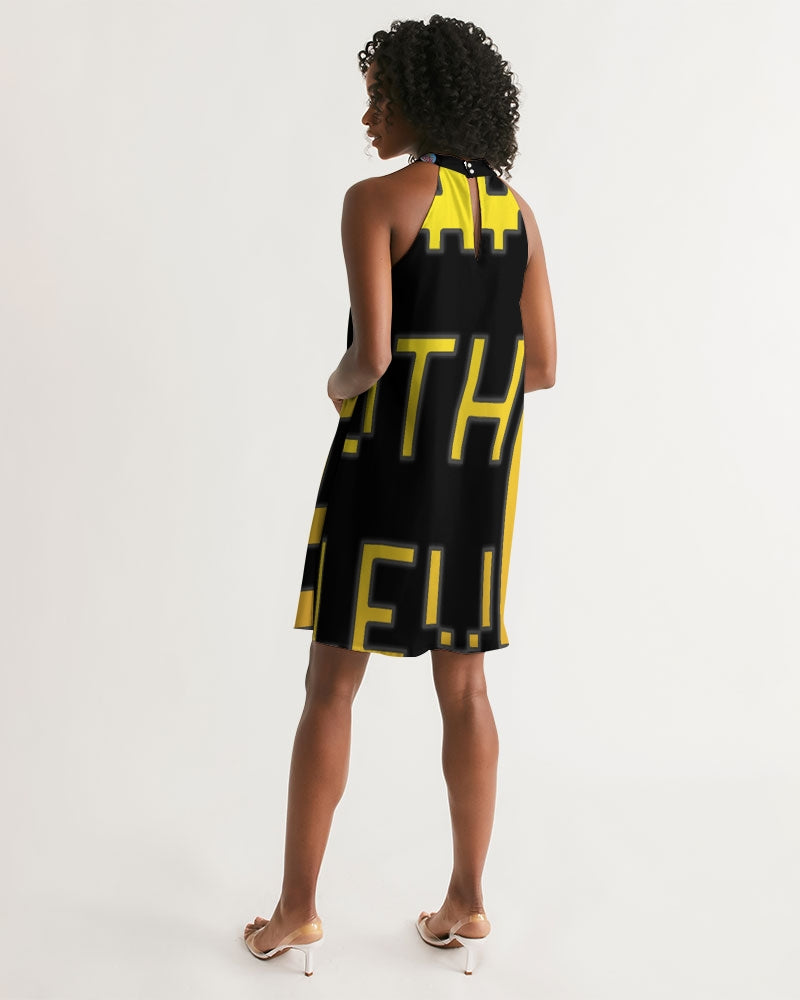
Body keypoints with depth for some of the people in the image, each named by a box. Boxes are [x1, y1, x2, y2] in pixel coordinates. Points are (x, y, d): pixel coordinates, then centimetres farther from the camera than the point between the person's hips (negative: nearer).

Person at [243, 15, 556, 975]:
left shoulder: (375, 199, -10)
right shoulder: (515, 209, 8)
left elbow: (372, 355, -19)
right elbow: (541, 367, 5)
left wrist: (338, 384, 5)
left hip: (388, 463, -5)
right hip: (478, 472, 6)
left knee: (331, 684, 4)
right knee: (462, 685, 12)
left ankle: (297, 907, 11)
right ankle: (466, 899, 17)